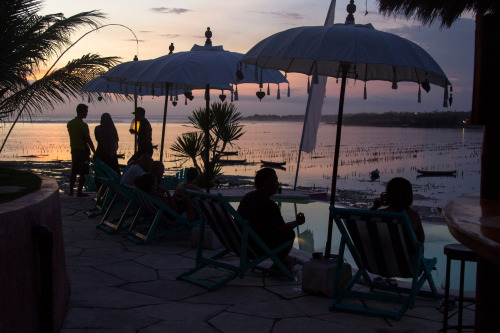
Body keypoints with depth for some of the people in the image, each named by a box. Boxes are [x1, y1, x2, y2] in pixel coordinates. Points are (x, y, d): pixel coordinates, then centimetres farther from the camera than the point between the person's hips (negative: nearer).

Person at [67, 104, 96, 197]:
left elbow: (72, 136, 14)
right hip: (83, 150, -7)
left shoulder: (70, 123, 7)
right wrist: (94, 152, -13)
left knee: (74, 171, 14)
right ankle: (79, 192, 1)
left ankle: (71, 191, 17)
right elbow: (88, 140, -16)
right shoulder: (83, 125, -15)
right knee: (83, 172, 0)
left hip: (74, 150, 7)